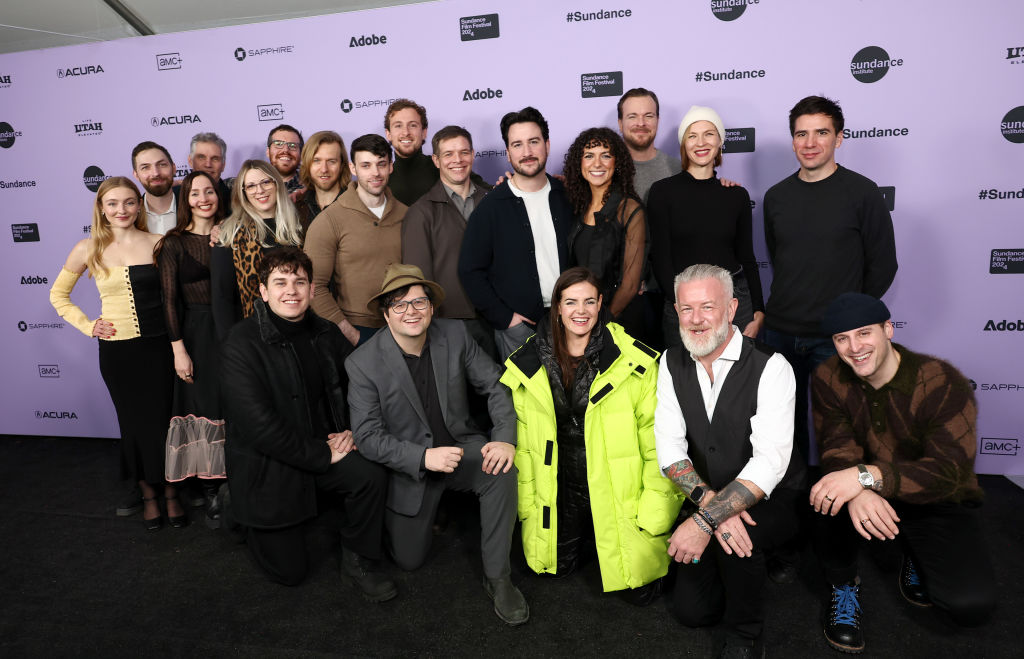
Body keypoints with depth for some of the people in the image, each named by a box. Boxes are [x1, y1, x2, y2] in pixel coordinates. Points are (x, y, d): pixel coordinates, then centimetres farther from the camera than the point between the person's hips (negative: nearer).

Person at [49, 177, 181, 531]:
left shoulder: (157, 243, -1)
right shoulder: (89, 249, 1)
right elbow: (58, 294, 12)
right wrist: (88, 325, 1)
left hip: (158, 345, 0)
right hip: (117, 349, 1)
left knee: (164, 418, 4)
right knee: (134, 421, 10)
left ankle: (171, 492, 22)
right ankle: (148, 494, 27)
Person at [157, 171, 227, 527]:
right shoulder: (174, 243, -1)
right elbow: (170, 300, -4)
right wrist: (179, 350, -9)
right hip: (196, 334, -2)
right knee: (204, 409, 3)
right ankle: (210, 494, 14)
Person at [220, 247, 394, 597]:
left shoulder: (326, 335, 0)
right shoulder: (240, 345, -17)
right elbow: (258, 424, -22)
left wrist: (350, 431, -7)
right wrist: (322, 456, -20)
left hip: (324, 448, 4)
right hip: (265, 466, -4)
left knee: (372, 476, -26)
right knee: (290, 570, 2)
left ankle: (359, 560, 1)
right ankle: (254, 523, 34)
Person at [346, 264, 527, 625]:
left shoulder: (455, 334, -9)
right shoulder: (363, 363, -17)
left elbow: (497, 385, -5)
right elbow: (367, 436, -16)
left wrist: (506, 438, -22)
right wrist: (425, 457, -29)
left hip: (461, 446, 1)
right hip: (409, 466, -1)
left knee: (503, 470, -30)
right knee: (409, 559, 2)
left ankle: (497, 577, -13)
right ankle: (425, 514, 37)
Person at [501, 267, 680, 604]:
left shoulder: (636, 362, -12)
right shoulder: (528, 365, -1)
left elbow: (656, 438, -8)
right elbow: (523, 439, 6)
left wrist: (655, 509, -11)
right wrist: (526, 504, 5)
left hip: (617, 489, -2)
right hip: (561, 488, 3)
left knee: (640, 591, -3)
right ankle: (590, 538, 33)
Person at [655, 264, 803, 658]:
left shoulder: (770, 368, -20)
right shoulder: (671, 364, -5)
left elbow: (770, 463, -29)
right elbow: (669, 449, -11)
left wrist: (705, 520, -38)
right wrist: (709, 501, -29)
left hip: (772, 503, -4)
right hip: (711, 503, 5)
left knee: (739, 533, -35)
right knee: (690, 609, 4)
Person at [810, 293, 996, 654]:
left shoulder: (944, 383, -21)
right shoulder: (829, 379, -11)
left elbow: (948, 471, -30)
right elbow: (838, 450, -17)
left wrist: (867, 475, -46)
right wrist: (857, 491, -41)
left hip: (938, 502, -1)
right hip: (870, 496, 2)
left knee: (972, 604, -23)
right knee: (830, 499, -33)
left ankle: (917, 557, 14)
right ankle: (843, 586, -2)